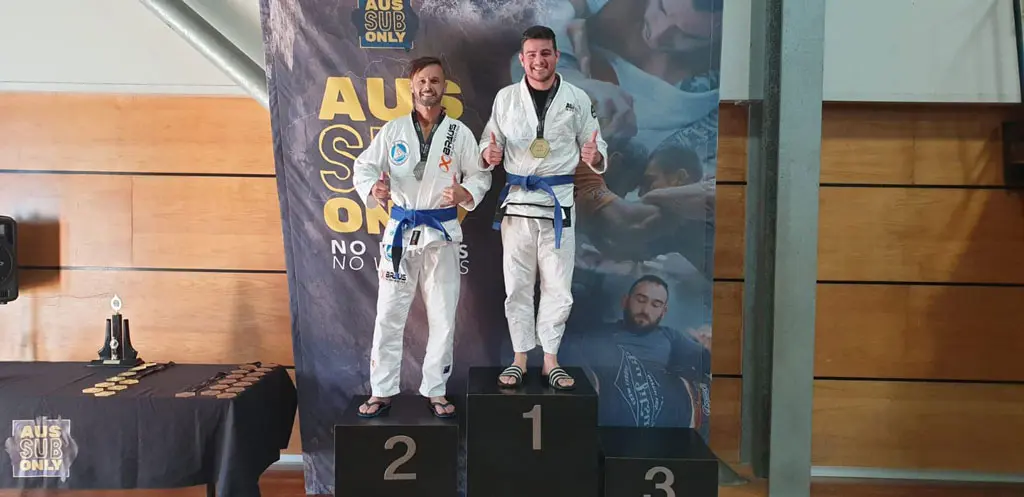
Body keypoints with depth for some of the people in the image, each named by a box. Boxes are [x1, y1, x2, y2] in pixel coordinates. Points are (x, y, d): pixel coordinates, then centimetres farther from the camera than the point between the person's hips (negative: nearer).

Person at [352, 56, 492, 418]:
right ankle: (382, 391, 19)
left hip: (442, 232, 0)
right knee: (389, 315, 4)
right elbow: (363, 166, 0)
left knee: (443, 317, 7)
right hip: (400, 230, 0)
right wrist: (373, 188, -22)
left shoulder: (460, 133, 0)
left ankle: (435, 391, 23)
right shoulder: (393, 130, 1)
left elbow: (480, 175, 4)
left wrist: (465, 193, -17)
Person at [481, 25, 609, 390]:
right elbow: (488, 141, 8)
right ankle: (520, 359, 21)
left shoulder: (578, 99, 1)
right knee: (517, 285, 8)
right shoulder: (505, 97, 2)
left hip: (559, 202, 0)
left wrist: (595, 158, -18)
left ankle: (550, 360, 21)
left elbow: (596, 149, 5)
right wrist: (489, 155, -15)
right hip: (517, 201, 1)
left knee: (557, 287, 6)